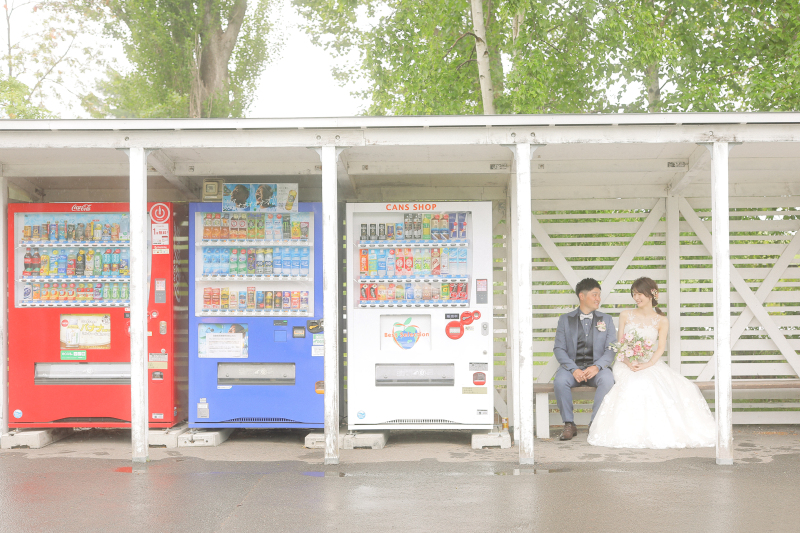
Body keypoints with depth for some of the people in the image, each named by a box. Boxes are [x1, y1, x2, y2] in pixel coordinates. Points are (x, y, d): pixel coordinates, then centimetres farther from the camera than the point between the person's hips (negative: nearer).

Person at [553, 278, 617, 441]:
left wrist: (597, 367, -17)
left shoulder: (606, 320, 13)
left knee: (607, 379, -34)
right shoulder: (565, 319, 10)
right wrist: (573, 369, -17)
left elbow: (611, 349, 3)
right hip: (572, 366, 0)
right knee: (560, 381, -33)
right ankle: (569, 424, -18)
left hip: (596, 368, 1)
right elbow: (559, 349, 1)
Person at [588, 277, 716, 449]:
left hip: (652, 364, 0)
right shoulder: (626, 316, 10)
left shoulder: (662, 321, 7)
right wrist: (629, 363, -14)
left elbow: (661, 348, -3)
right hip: (627, 364, 0)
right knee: (637, 384, -34)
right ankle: (635, 433, -26)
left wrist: (647, 365, -22)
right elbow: (620, 344, 5)